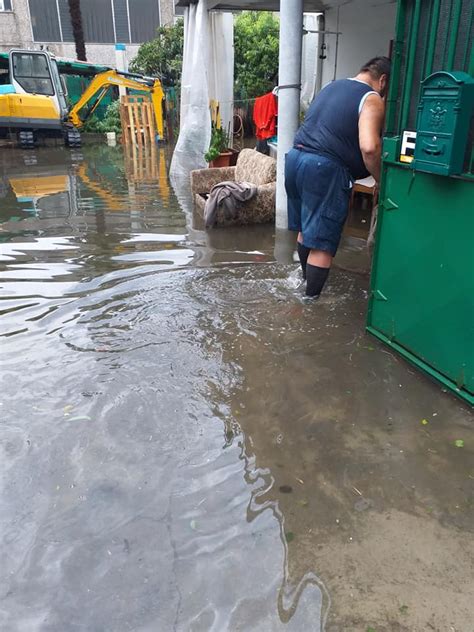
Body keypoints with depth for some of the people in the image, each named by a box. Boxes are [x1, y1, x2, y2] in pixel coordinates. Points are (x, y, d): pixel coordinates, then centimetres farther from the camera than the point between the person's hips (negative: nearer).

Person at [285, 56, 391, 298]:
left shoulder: (332, 86, 22)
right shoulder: (372, 99, -3)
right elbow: (369, 147, -18)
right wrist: (382, 181, -6)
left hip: (295, 157, 9)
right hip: (324, 168, -8)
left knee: (305, 230, 23)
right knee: (322, 243, -1)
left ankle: (307, 281, 39)